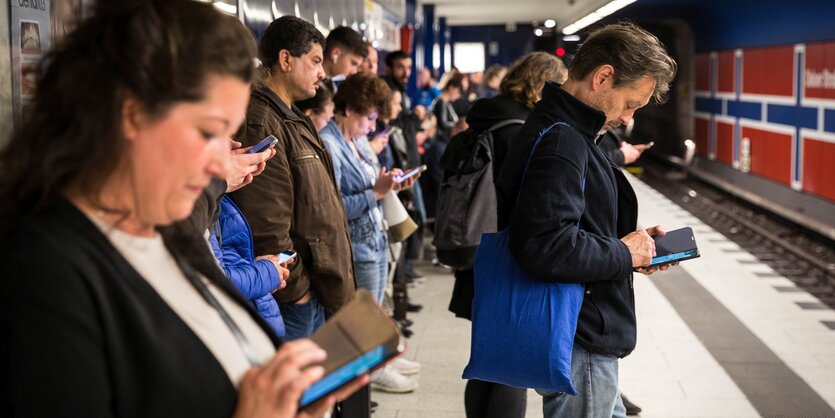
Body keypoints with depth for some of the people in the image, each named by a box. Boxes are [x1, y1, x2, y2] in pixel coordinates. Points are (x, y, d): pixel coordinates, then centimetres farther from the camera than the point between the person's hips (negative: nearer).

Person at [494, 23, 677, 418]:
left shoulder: (560, 130, 12)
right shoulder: (559, 140, -22)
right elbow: (542, 246, -34)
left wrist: (631, 241, 7)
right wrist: (624, 255, -19)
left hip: (586, 333, 11)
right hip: (579, 343, -11)